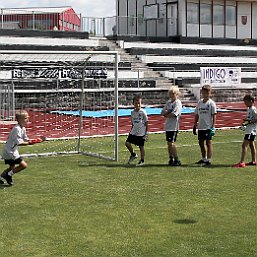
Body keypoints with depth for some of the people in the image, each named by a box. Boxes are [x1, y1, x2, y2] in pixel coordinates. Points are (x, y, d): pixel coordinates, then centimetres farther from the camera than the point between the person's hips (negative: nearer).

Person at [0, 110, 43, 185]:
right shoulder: (17, 129, -22)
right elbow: (19, 143, -28)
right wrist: (30, 142, -26)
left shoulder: (23, 128, 8)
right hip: (10, 152, -11)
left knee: (12, 167, 25)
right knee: (24, 165, -12)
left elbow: (26, 140, 10)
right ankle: (9, 175, 0)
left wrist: (35, 140, -6)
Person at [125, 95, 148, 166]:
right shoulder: (133, 112, 7)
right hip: (134, 132, 5)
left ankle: (142, 160, 16)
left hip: (141, 133, -5)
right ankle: (133, 154, 16)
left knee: (141, 146, 3)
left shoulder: (143, 112, -8)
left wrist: (146, 133, -7)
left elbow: (146, 123, -5)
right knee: (127, 143, -7)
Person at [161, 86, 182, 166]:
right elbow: (162, 112, 12)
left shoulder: (178, 103, -8)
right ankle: (171, 159, 20)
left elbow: (174, 114, -19)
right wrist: (167, 111, -8)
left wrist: (166, 114, -4)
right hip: (168, 126, 8)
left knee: (171, 143, -11)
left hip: (174, 126, -8)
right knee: (168, 143, 10)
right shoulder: (168, 102, 16)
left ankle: (177, 160, -4)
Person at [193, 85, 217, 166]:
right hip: (200, 127, 6)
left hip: (208, 127, -6)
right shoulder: (199, 103, 10)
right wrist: (195, 125, 13)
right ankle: (204, 158, 27)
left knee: (208, 142, -2)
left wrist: (213, 126, -14)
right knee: (201, 142, 12)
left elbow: (214, 115, -8)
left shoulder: (211, 103, -6)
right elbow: (196, 115, 15)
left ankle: (209, 160, 3)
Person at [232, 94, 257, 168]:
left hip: (251, 130, -11)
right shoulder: (249, 109, 13)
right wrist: (246, 120, 7)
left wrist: (249, 122, -24)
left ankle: (241, 163, -17)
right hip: (249, 129, 11)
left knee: (244, 145, -14)